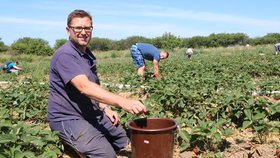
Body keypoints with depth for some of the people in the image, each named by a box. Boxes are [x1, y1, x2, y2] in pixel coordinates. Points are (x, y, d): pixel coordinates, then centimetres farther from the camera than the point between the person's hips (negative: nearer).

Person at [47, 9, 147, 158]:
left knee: (123, 139, 19)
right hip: (67, 118, -9)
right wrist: (122, 101, -47)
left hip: (92, 113, 9)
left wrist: (105, 108, 6)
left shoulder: (88, 54, 10)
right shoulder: (65, 55, -21)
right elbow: (84, 87, -36)